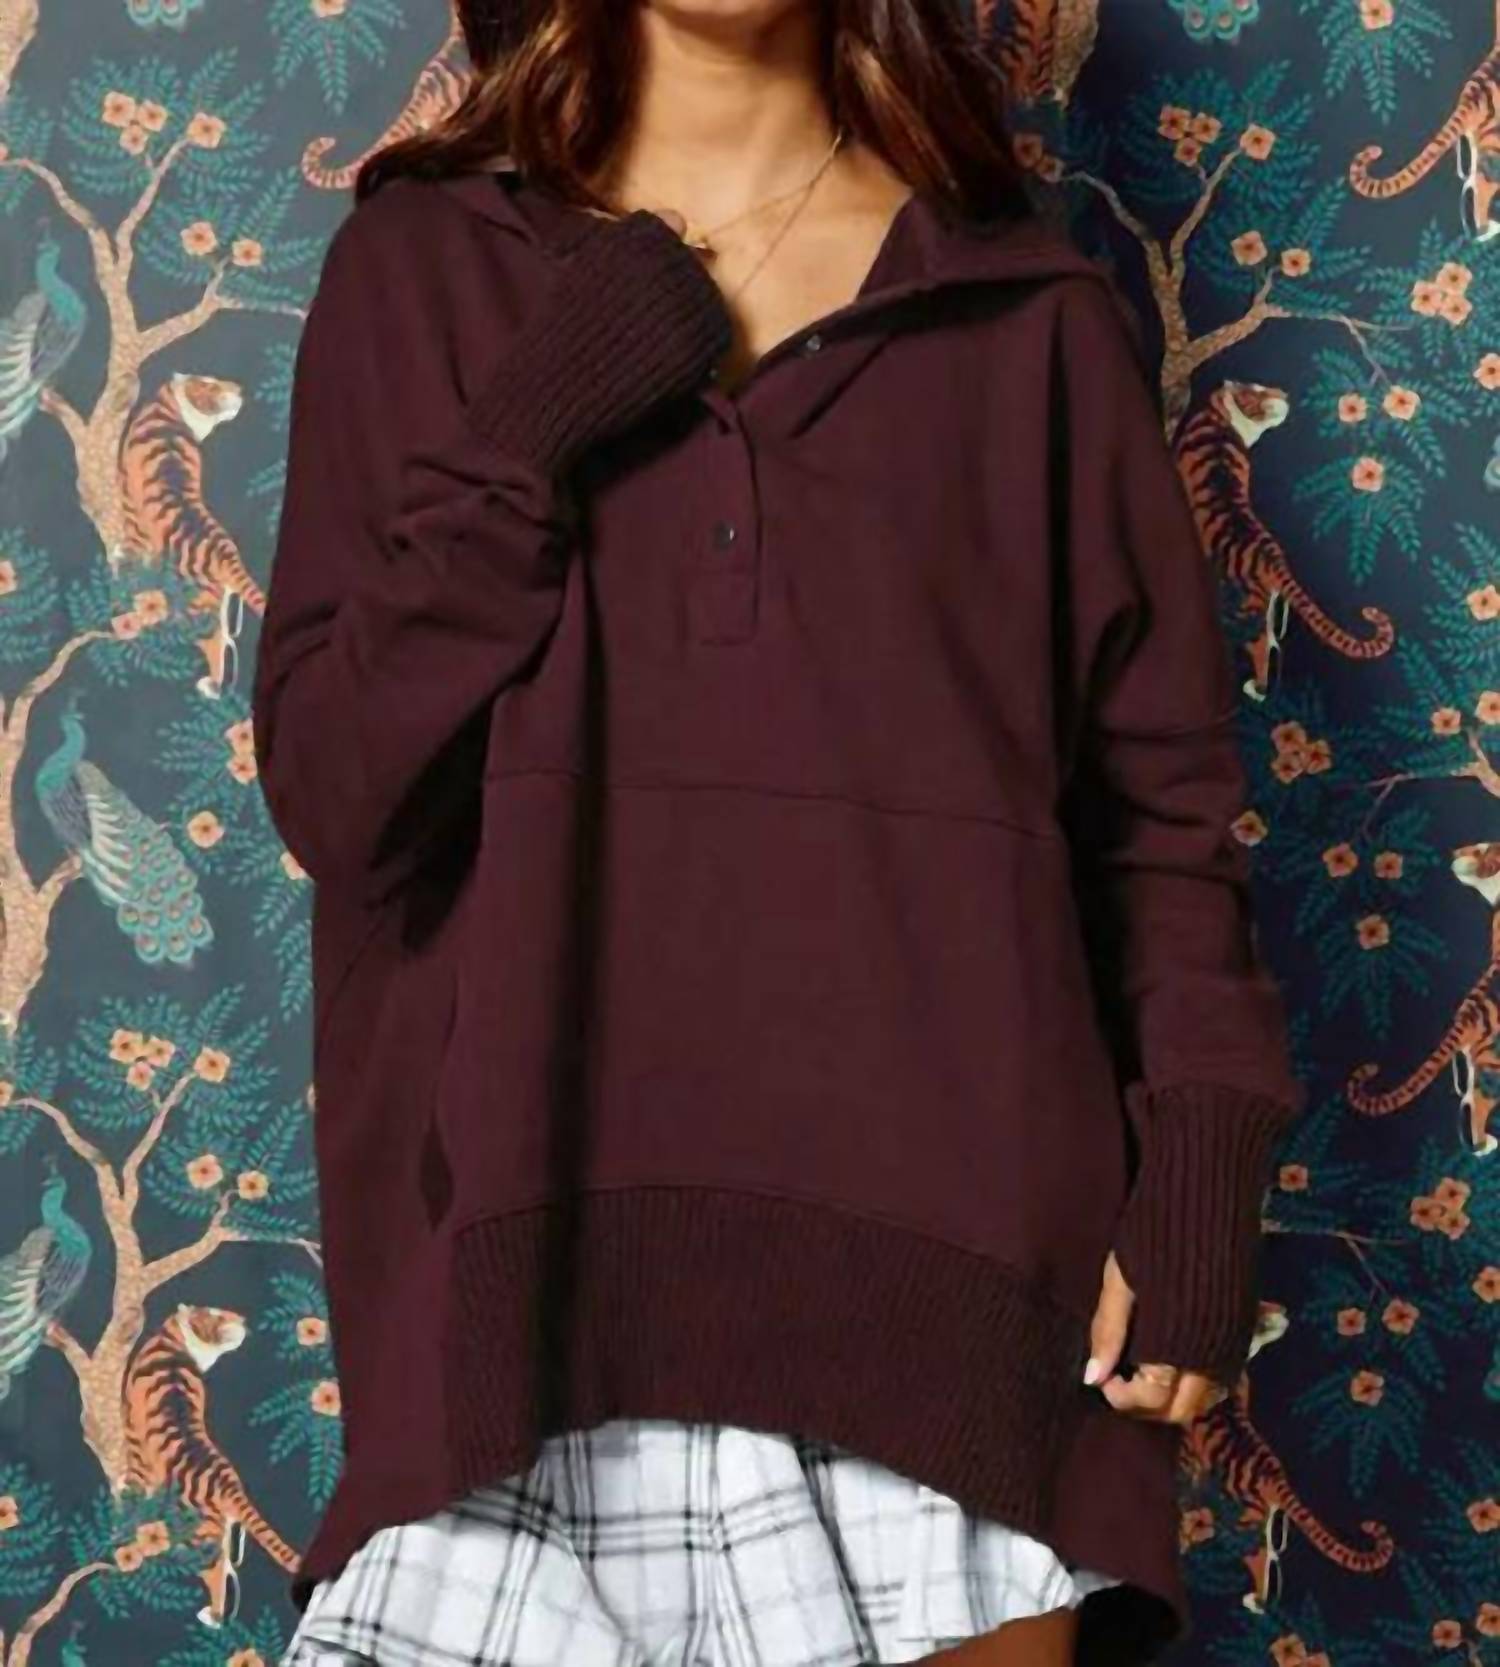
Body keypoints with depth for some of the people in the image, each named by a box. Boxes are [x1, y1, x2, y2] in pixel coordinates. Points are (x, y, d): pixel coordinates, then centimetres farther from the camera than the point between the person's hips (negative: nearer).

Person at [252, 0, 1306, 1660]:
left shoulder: (1025, 309, 8)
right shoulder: (420, 265, 8)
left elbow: (1160, 795, 7)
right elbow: (331, 801, 3)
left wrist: (1197, 1176, -4)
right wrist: (521, 454, -8)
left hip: (943, 1234, 1)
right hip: (543, 1256, 0)